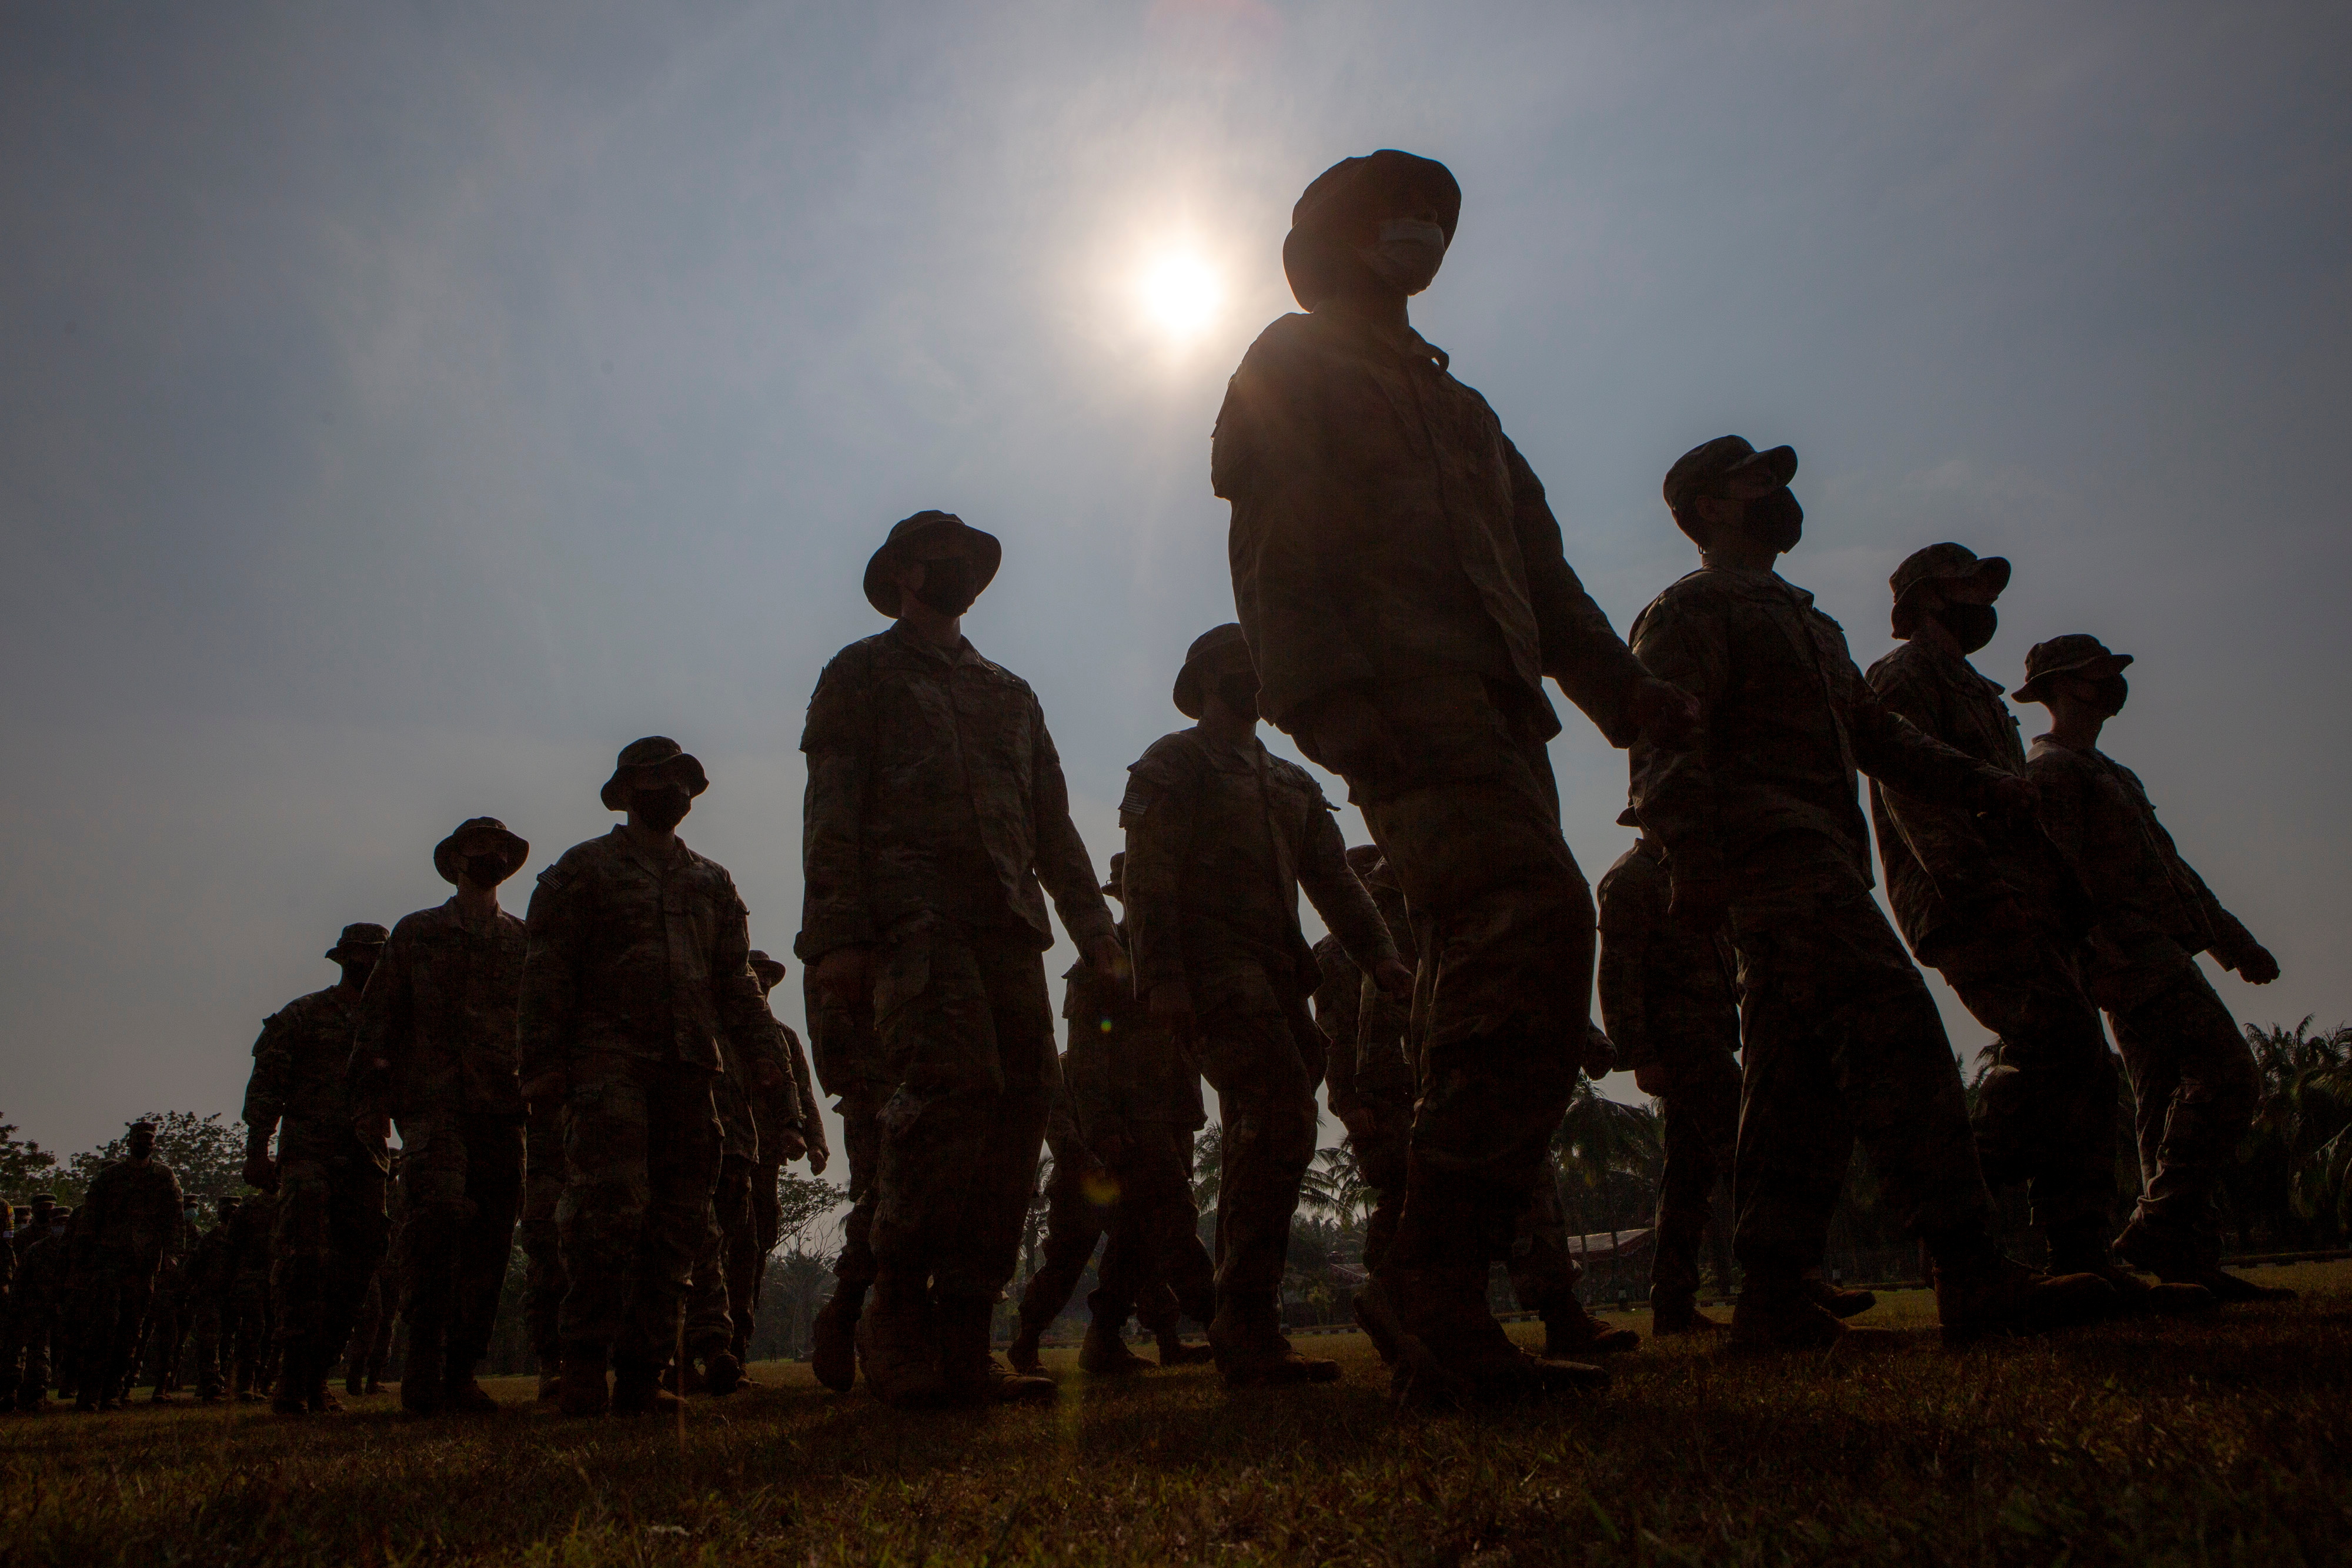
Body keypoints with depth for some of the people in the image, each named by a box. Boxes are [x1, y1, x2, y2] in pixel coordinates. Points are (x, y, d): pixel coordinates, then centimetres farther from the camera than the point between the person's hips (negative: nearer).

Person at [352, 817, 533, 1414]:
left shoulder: (525, 941, 19)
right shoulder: (416, 932, 15)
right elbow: (379, 1013, 11)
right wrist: (375, 1087, 0)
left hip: (503, 1103, 2)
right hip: (432, 1098, -2)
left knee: (490, 1238, -1)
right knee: (437, 1207, -23)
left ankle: (460, 1372, 8)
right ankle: (423, 1352, -14)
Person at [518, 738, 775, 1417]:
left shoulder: (712, 882, 23)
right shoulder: (585, 869, 10)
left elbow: (736, 979, 21)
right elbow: (547, 971, 2)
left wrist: (763, 1050, 8)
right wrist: (542, 1061, -7)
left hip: (690, 1068, 5)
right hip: (610, 1061, -4)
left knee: (677, 1222, 2)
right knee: (611, 1210, -16)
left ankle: (641, 1374, 8)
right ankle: (586, 1368, -9)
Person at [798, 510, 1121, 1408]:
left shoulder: (1011, 693, 30)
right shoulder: (863, 674, 14)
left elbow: (1053, 822, 26)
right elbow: (832, 811, 2)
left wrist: (1093, 928, 12)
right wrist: (837, 936, -11)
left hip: (1009, 924, 6)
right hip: (912, 916, -5)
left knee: (1020, 1105, -5)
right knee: (951, 1081, -24)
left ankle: (964, 1342, 2)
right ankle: (898, 1317, -13)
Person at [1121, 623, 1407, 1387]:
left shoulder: (1293, 783, 26)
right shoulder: (1172, 764, 6)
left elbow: (1333, 878, 15)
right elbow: (1148, 880, -5)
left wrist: (1380, 956, -1)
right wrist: (1162, 981, -17)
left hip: (1276, 976, 7)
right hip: (1212, 966, -7)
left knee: (1260, 1138, 7)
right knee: (1283, 1116, -22)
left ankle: (1240, 1336, 15)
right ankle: (1249, 1328, -19)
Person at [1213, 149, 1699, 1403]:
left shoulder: (1454, 406, 36)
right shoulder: (1295, 368, 13)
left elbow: (1539, 567, 26)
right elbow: (1278, 549, -3)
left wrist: (1623, 688, 11)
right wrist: (1331, 697, -18)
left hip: (1492, 712, 8)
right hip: (1400, 693, -8)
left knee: (1503, 970, 0)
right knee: (1535, 918, -28)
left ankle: (1442, 1328, 5)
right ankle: (1438, 1268, -24)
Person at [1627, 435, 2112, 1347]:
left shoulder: (1806, 622, 33)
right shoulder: (1689, 610, 3)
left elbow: (1879, 735, 30)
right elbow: (1663, 747, -12)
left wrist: (1983, 785, 15)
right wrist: (1695, 863, -25)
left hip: (1821, 863, 10)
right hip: (1770, 853, -9)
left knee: (1804, 1082, 4)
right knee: (1896, 1032, -20)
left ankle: (1772, 1299, 6)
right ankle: (1971, 1277, -22)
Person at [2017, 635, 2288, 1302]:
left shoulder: (2107, 772, 28)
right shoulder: (2050, 771, -6)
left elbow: (2171, 865, 30)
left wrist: (2233, 939, 26)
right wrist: (2111, 953, -24)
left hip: (2157, 958, 10)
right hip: (2131, 952, -10)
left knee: (2172, 1111, 5)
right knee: (2229, 1077, -17)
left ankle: (2186, 1265, 5)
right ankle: (2158, 1233, -16)